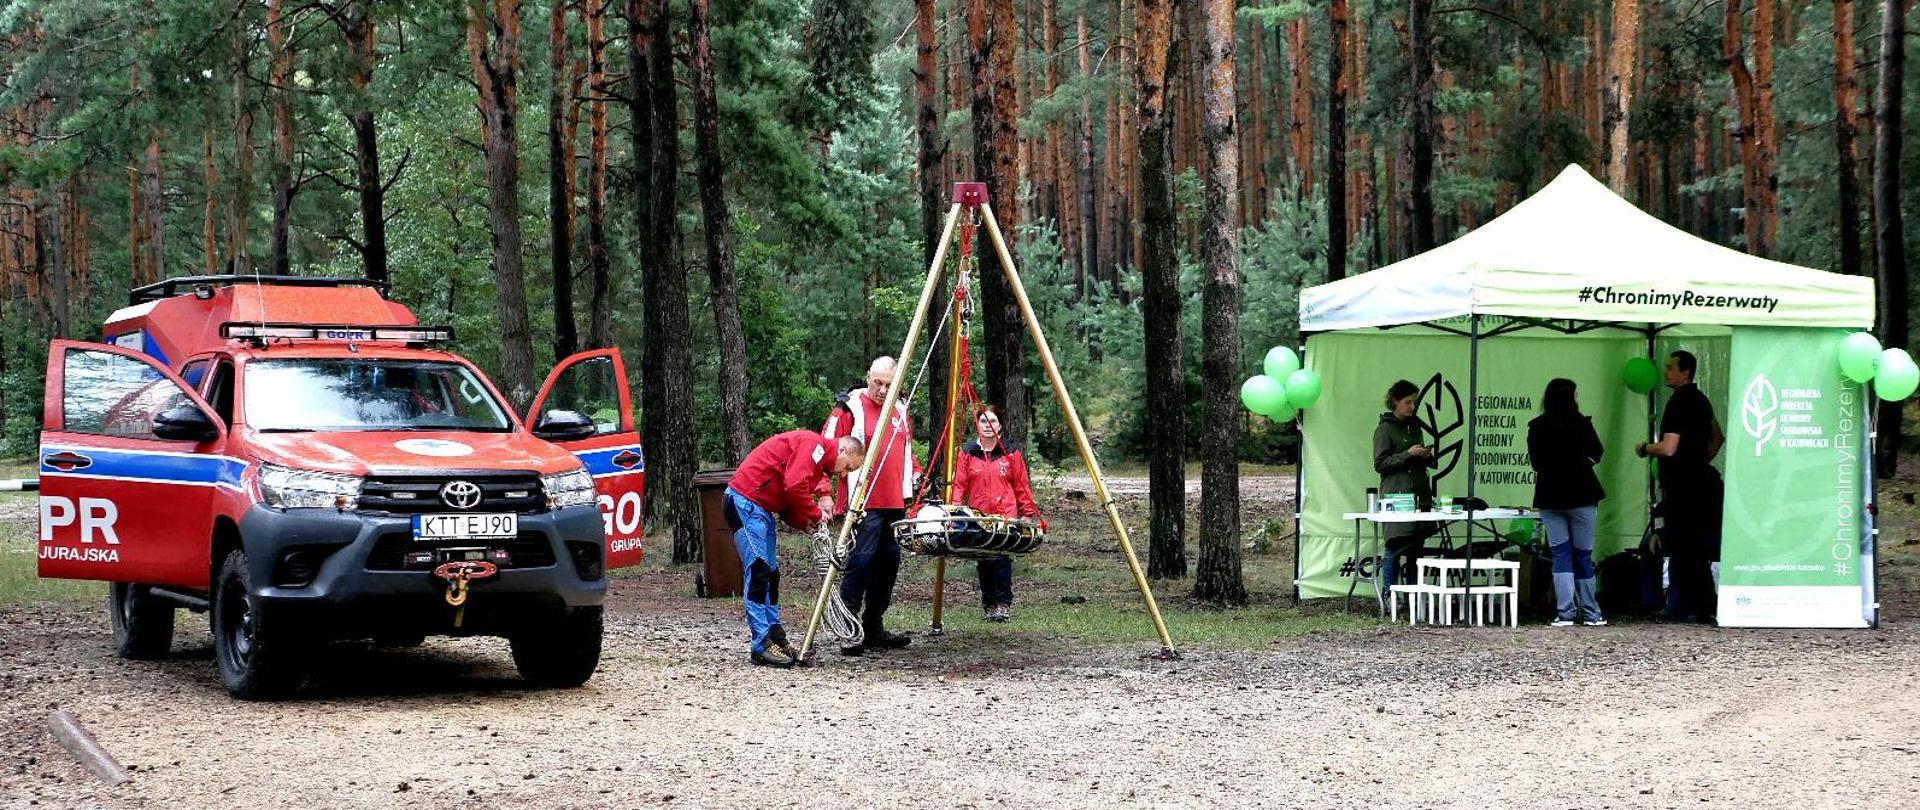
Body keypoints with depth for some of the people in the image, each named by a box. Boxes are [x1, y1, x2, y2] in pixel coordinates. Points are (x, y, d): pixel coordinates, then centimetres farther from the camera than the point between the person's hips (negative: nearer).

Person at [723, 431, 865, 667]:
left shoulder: (819, 460, 20)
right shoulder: (813, 444, -12)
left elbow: (788, 506, 16)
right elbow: (794, 486, -25)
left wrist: (807, 524, -3)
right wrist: (815, 515, -11)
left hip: (760, 509, 11)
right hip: (745, 500, -11)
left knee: (770, 574, 12)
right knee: (758, 570, -12)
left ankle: (775, 637, 16)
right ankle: (761, 646, -13)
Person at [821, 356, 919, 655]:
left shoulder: (900, 409, 15)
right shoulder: (850, 408, -5)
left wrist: (914, 474, 16)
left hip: (895, 505, 7)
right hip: (864, 505, -7)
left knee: (888, 563, 8)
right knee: (861, 561, -14)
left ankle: (873, 629, 16)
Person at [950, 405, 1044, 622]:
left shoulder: (1011, 453, 6)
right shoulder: (967, 453, 7)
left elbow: (1022, 487, 8)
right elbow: (958, 485, 5)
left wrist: (1028, 513, 2)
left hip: (1006, 516, -1)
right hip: (978, 518, 1)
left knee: (1002, 559, -13)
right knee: (984, 563, 2)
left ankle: (1003, 604, -7)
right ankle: (988, 604, 11)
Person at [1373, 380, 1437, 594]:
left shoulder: (1415, 426, 19)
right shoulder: (1385, 429, -2)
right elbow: (1380, 464, -8)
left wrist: (1426, 456, 5)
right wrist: (1408, 454, -15)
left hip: (1419, 494, 7)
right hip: (1396, 494, -7)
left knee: (1416, 548, 6)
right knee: (1395, 548, -8)